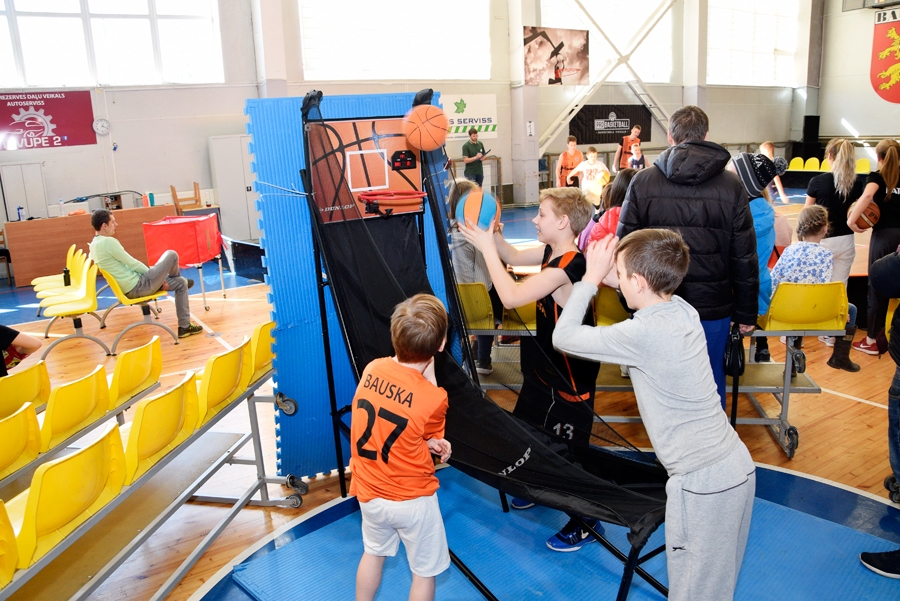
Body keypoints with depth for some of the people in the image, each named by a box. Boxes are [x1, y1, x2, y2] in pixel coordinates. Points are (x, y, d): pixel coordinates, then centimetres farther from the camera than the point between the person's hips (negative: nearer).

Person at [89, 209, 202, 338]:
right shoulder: (108, 242, -21)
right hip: (138, 287, -11)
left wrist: (158, 278, 14)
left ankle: (184, 326, 22)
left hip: (129, 289, 11)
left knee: (181, 283, 17)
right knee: (171, 255, -2)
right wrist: (153, 273, 2)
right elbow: (132, 263, -16)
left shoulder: (95, 244, 12)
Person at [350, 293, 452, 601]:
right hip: (412, 500, -5)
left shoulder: (372, 368, -12)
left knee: (373, 553, 29)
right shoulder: (434, 399, -26)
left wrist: (428, 442, -8)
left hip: (369, 492, 5)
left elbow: (381, 424, 0)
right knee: (424, 571, 18)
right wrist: (429, 371, -12)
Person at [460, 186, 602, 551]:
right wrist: (491, 233, -5)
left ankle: (584, 525, 25)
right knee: (528, 426, 26)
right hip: (546, 366, 10)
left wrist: (486, 247, -28)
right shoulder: (553, 252, -2)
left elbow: (510, 296, -35)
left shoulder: (566, 267, -31)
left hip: (570, 378, -10)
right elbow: (513, 257, 13)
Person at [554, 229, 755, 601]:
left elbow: (563, 337, -14)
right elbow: (646, 296, 24)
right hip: (735, 465, 9)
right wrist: (609, 277, 7)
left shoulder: (643, 334, -23)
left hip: (704, 483, -9)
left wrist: (591, 277, -6)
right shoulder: (682, 310, 1)